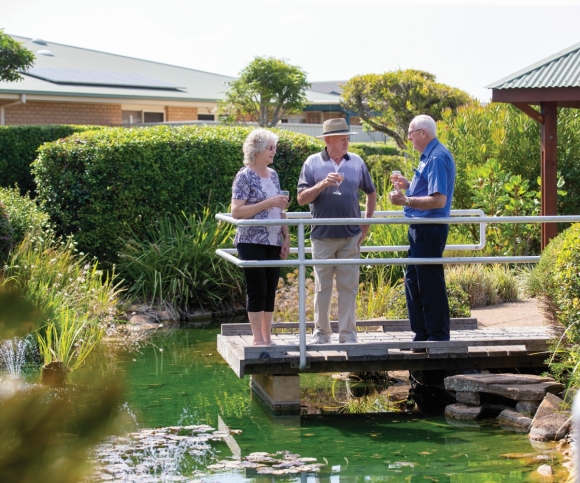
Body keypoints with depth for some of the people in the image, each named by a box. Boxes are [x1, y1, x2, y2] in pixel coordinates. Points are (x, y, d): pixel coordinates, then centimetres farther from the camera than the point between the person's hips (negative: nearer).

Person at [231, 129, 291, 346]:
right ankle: (258, 339, 2)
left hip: (273, 242, 6)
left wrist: (286, 238, 11)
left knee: (271, 290, 7)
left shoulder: (272, 175, 12)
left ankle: (267, 338, 13)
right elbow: (236, 211, -16)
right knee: (257, 290, -4)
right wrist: (267, 203, -21)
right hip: (252, 242, -6)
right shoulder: (245, 176, -8)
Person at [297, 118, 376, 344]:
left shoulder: (357, 162, 7)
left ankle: (348, 334, 10)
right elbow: (302, 198, -3)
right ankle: (321, 332, 15)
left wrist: (366, 223, 11)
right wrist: (323, 184, -18)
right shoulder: (313, 163, 0)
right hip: (323, 235, -1)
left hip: (351, 236, 2)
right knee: (322, 287, 5)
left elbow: (371, 192, 18)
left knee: (349, 287, 3)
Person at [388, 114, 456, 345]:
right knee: (414, 281, 15)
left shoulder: (437, 158, -17)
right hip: (421, 228, 11)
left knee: (430, 284, -4)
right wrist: (407, 185, 14)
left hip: (429, 229, -11)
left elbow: (438, 200, -25)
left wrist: (405, 200, -25)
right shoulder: (429, 155, 15)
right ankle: (422, 334, 22)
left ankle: (438, 337, 4)